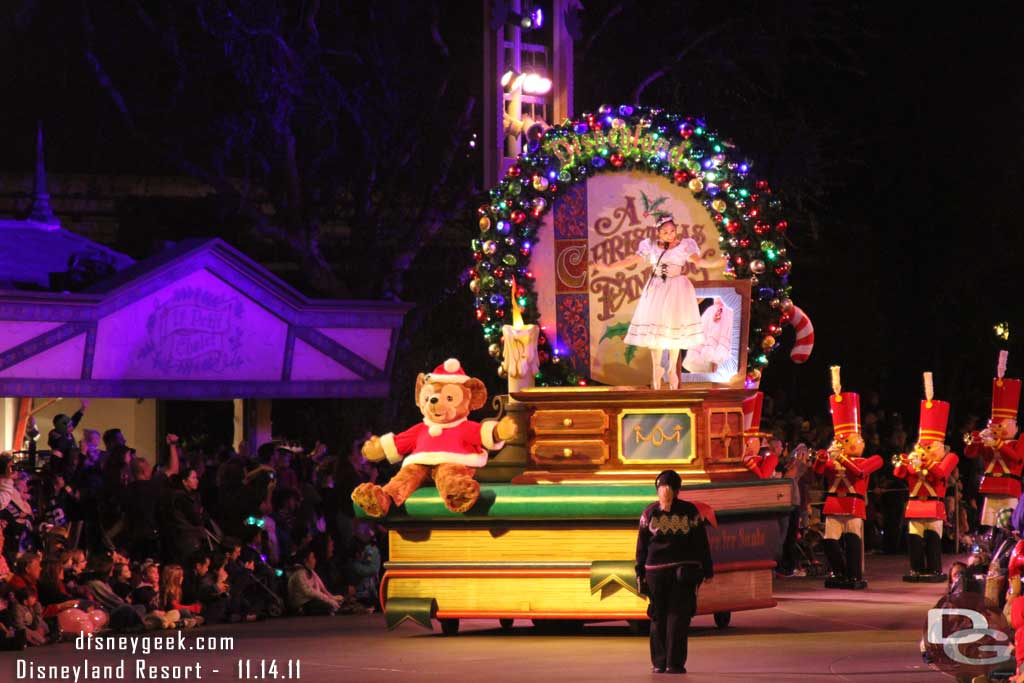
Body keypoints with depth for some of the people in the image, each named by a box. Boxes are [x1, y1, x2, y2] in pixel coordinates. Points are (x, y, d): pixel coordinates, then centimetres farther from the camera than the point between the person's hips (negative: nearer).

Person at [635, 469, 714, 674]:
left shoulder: (649, 513, 0)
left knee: (658, 617, 4)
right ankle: (674, 663, 2)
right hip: (685, 570, 0)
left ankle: (659, 663, 3)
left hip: (655, 570, 0)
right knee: (678, 616, 3)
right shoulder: (690, 511, 0)